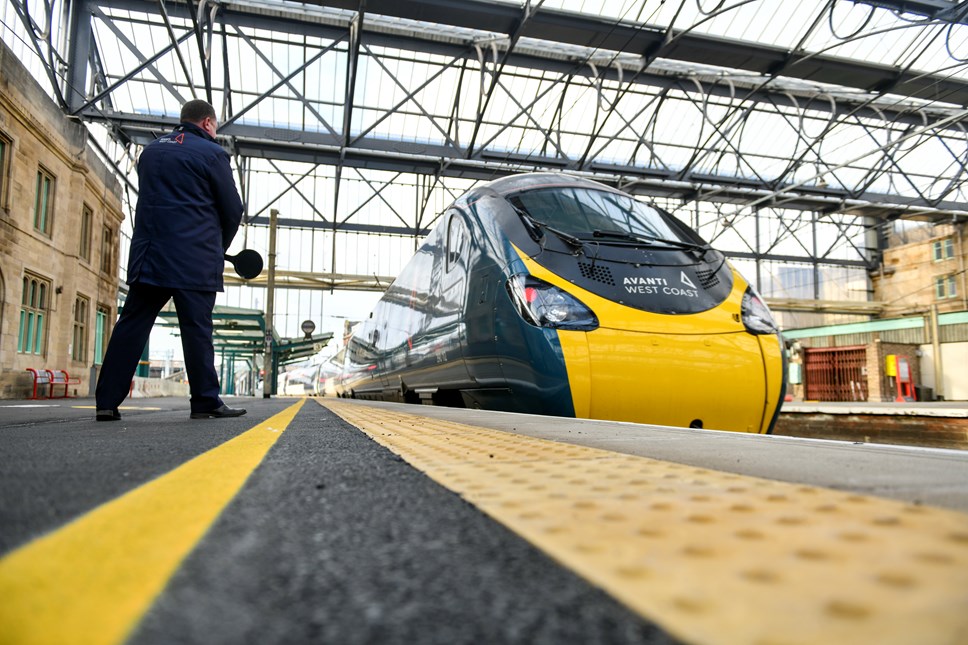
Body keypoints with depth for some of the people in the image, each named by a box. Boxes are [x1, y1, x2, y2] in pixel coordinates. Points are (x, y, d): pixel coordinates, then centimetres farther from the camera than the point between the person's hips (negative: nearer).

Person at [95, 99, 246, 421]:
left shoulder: (151, 150, 18)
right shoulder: (212, 153, 0)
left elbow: (149, 198, 23)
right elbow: (233, 210, 0)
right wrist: (220, 246, 17)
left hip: (147, 255, 5)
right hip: (195, 259, -5)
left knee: (131, 325, 7)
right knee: (196, 328, -3)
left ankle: (107, 400, 7)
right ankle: (205, 401, 0)